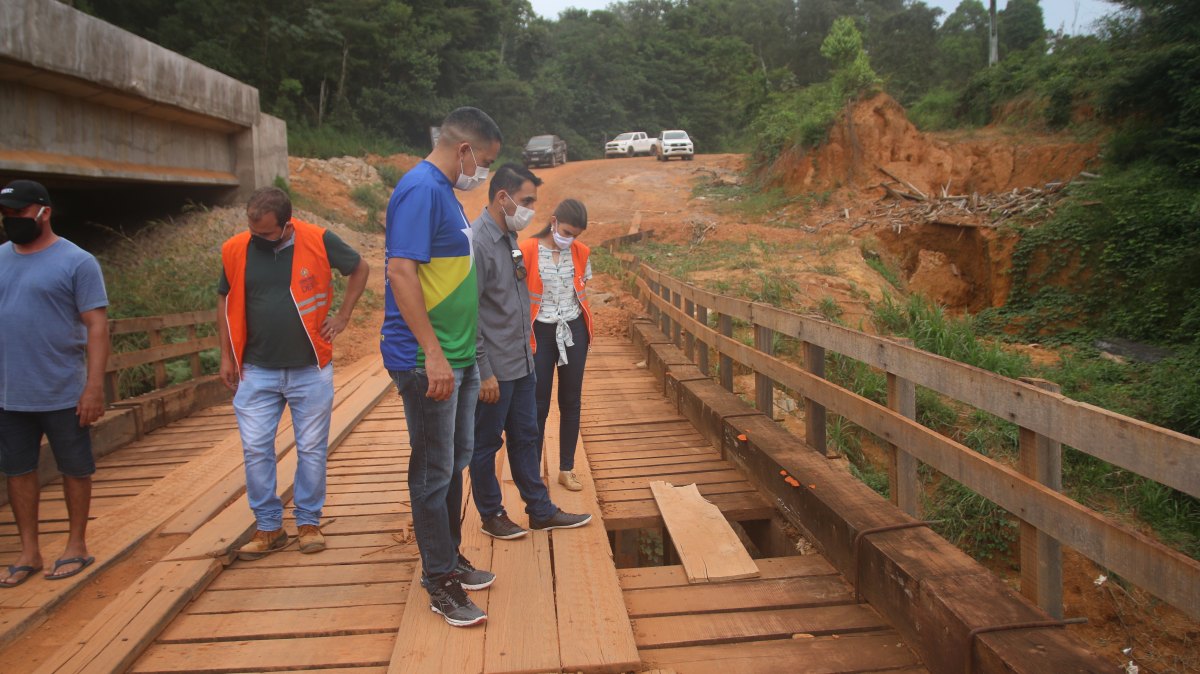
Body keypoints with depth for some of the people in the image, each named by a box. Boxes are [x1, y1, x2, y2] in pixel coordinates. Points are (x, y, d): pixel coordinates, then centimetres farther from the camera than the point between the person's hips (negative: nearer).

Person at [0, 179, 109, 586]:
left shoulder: (76, 262, -7)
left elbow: (97, 326, -10)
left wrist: (94, 387, -16)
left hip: (64, 395, -5)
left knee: (74, 470, 8)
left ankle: (76, 547, 22)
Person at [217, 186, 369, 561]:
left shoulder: (319, 241, -9)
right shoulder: (236, 250, -3)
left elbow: (360, 268, 7)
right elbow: (226, 302, 10)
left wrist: (343, 316, 1)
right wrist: (227, 356, 6)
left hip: (310, 370, -1)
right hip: (256, 372, 2)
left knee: (312, 449, 6)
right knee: (255, 450, 2)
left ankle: (309, 522, 21)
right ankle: (269, 528, 16)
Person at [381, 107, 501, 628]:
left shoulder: (444, 192, 16)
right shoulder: (420, 188, -15)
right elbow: (402, 271, -23)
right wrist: (433, 354, -25)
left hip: (459, 357, 10)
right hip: (427, 362, -10)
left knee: (456, 462, 18)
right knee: (434, 470, 1)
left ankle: (449, 559, 32)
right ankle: (440, 581, 14)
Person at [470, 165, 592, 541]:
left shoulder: (509, 238, 10)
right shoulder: (476, 242, -19)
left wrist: (525, 351, 17)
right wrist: (484, 372, -19)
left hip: (521, 363, 9)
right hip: (493, 369, -9)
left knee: (525, 438, 16)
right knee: (486, 444, 8)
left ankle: (541, 511, 28)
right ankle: (491, 516, 23)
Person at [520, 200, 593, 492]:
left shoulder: (580, 252, 1)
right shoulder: (528, 250, -12)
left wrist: (585, 329, 6)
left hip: (573, 331, 4)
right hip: (541, 333, -4)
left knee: (571, 402, 10)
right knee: (539, 405, 4)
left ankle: (567, 469, 21)